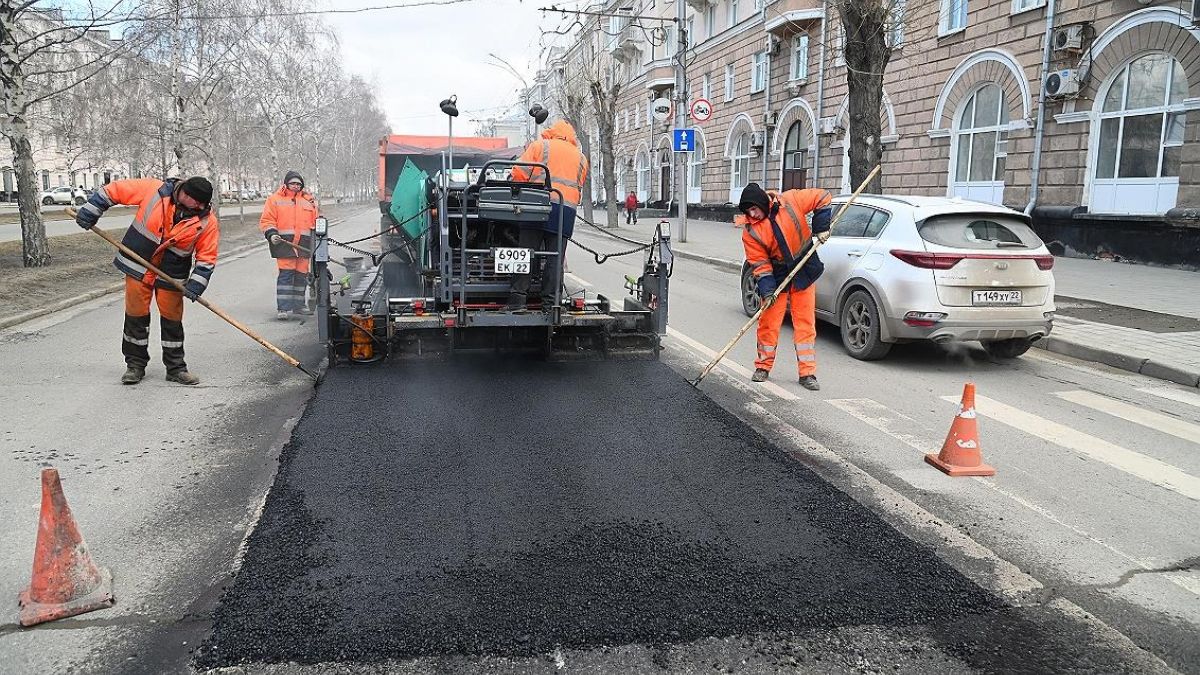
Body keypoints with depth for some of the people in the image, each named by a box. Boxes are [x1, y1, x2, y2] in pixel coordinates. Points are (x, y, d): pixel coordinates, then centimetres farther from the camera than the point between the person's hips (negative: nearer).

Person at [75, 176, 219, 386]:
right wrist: (90, 211, -5)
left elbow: (206, 258, -8)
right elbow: (114, 190, -5)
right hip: (138, 266, 0)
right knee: (136, 314, 6)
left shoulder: (208, 222, -12)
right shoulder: (154, 190, -15)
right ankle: (135, 364, 19)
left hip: (171, 274, 0)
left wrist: (195, 285, -18)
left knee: (172, 319, 5)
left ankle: (176, 367, 17)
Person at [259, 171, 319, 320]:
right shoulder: (275, 199, 6)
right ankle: (283, 308, -10)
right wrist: (271, 233, -12)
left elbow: (316, 221, 21)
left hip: (304, 244, 4)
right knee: (285, 274, -10)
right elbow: (266, 220, 3)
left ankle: (298, 305, 21)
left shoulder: (309, 200, 16)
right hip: (284, 242, -4)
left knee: (301, 274, 9)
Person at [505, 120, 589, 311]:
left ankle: (517, 299, -3)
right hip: (566, 211, 2)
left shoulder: (539, 146, 10)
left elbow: (519, 174, 3)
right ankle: (550, 303, 3)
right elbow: (579, 187, 16)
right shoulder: (581, 158, 21)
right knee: (555, 258, 4)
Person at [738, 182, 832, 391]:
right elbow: (759, 263, -10)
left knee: (805, 322, 1)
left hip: (804, 271, 0)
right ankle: (763, 367, 18)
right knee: (768, 321, 0)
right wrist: (766, 290, -21)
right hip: (776, 275, 0)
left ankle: (807, 373, 5)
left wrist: (821, 227, -10)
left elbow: (822, 198, -2)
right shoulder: (750, 231, -12)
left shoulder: (790, 201, -15)